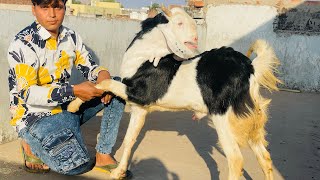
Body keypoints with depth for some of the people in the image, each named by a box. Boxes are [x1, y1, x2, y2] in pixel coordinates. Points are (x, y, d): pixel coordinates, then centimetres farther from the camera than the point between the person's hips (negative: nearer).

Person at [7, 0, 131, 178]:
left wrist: (103, 74, -18)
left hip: (68, 108, 7)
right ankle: (32, 146, 4)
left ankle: (103, 155, -6)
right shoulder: (23, 44, -17)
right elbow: (27, 94, -23)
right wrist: (74, 91, -30)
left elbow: (90, 67, 8)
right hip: (34, 116, -6)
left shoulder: (71, 36, 1)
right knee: (76, 164, -28)